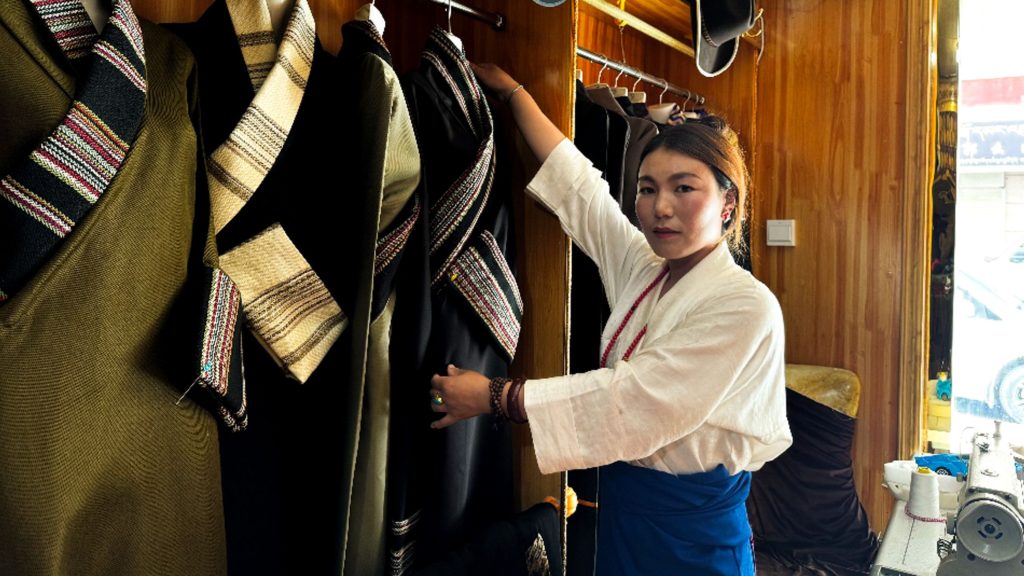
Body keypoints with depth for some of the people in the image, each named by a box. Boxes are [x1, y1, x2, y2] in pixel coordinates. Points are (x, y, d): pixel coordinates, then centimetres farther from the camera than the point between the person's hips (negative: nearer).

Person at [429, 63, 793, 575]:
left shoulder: (746, 306, -19)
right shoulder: (641, 270, 1)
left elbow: (633, 402, -24)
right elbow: (575, 183, 8)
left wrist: (496, 397, -21)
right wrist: (511, 90, 16)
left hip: (691, 533, -6)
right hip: (622, 511, 6)